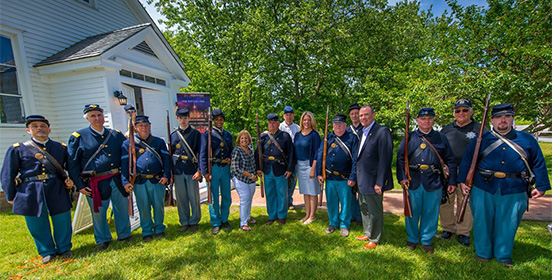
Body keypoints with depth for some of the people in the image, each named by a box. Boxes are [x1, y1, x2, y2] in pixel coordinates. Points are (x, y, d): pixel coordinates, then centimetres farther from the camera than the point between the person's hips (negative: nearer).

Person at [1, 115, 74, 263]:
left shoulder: (61, 148, 7)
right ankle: (47, 251, 31)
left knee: (63, 222, 6)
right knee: (37, 225, 10)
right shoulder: (17, 149, 3)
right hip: (31, 193, 0)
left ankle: (64, 249, 27)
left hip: (57, 191, 0)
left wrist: (69, 180, -2)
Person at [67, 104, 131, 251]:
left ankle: (124, 235, 31)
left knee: (122, 209, 12)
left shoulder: (116, 134, 7)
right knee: (98, 212, 9)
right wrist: (79, 185, -3)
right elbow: (72, 163, 1)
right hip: (95, 183, -2)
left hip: (117, 180, 3)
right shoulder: (78, 137, 0)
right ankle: (102, 240, 30)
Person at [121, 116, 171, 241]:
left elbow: (166, 159, 5)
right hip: (139, 182, 0)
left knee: (159, 206, 8)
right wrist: (125, 181, -4)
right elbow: (124, 164, 4)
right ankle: (147, 232, 26)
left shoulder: (159, 142, 7)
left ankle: (159, 229, 27)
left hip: (157, 180, 0)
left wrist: (166, 175, -6)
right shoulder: (128, 143, 6)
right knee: (143, 208, 10)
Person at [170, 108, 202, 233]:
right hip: (178, 172, 2)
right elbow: (170, 154, 11)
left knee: (194, 198, 6)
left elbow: (200, 153, -1)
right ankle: (184, 222, 26)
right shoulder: (173, 135, 8)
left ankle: (194, 222, 23)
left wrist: (199, 170, -9)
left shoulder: (196, 134, 1)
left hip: (192, 171, -2)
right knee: (181, 198, 10)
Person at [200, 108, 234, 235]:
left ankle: (224, 220, 29)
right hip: (213, 168, -4)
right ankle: (216, 223, 19)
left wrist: (230, 159, -1)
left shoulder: (228, 134, 12)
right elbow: (203, 154, -6)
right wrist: (205, 172, -12)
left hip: (225, 168, 4)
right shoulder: (207, 134, -3)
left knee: (227, 197, 11)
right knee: (213, 198, 4)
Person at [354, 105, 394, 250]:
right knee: (364, 208, 21)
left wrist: (379, 182, -21)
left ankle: (374, 239, 26)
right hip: (362, 180, 8)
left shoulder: (382, 131, -15)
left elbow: (385, 159, -20)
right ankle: (367, 234, 39)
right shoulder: (362, 132, 12)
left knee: (375, 211, 8)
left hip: (373, 181, -8)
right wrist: (356, 177, 15)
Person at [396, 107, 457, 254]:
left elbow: (450, 161, 10)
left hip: (434, 182, 1)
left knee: (430, 213, 10)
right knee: (412, 211, 9)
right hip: (413, 181, -1)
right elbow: (400, 158, 2)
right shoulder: (409, 137, 5)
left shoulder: (441, 138, 9)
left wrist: (452, 181, 4)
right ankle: (412, 238, 28)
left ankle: (426, 240, 29)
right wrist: (402, 177, -8)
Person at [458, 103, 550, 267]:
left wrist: (541, 186, 8)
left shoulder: (527, 140, 7)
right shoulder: (481, 140, 3)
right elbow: (466, 161, 5)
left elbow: (539, 164, 13)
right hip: (483, 189, -1)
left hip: (513, 192, 1)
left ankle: (503, 255, 31)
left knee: (508, 225, 11)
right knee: (482, 222, 9)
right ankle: (483, 252, 27)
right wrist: (463, 181, -1)